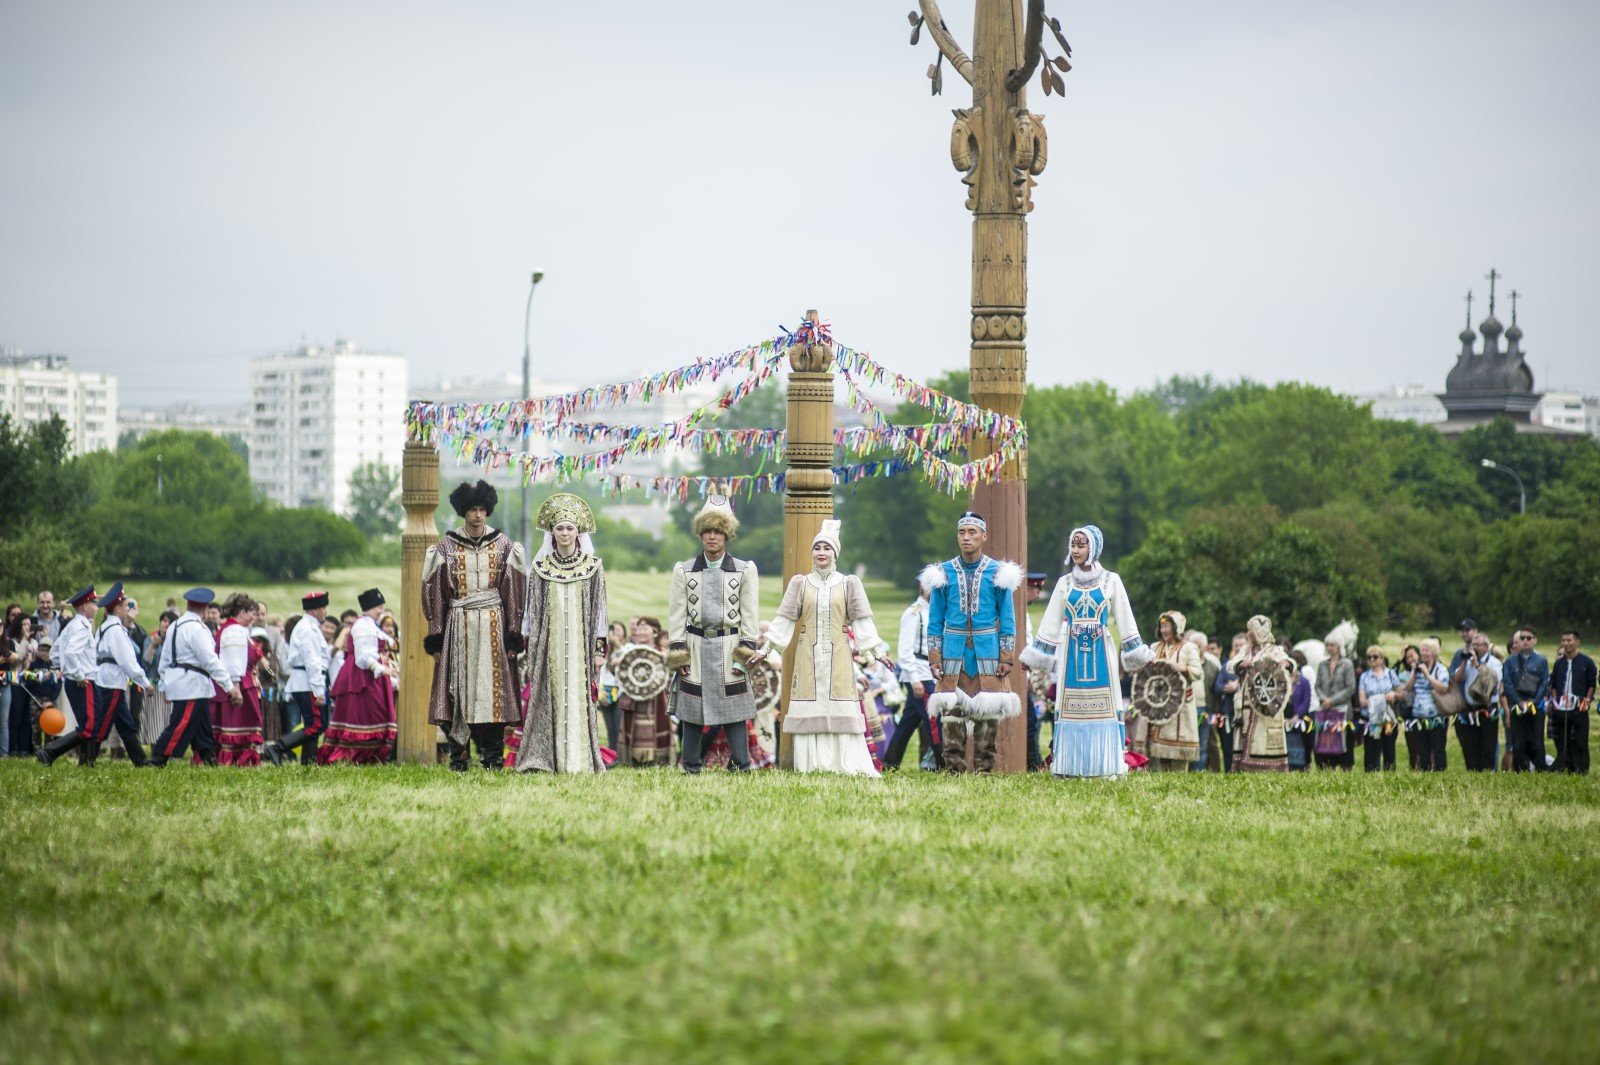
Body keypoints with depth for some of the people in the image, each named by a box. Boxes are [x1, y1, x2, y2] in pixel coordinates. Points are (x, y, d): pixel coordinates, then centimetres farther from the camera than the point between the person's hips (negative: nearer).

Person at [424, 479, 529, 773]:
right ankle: (458, 756, 2)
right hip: (459, 625, 0)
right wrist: (436, 637, 0)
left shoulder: (503, 545, 5)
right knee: (459, 687, -2)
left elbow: (513, 591, 5)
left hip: (494, 625, 0)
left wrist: (513, 634, -1)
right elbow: (435, 591, 4)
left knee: (494, 685, -2)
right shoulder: (446, 547, 4)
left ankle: (493, 755, 2)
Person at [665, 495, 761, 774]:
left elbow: (750, 615, 4)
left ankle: (740, 766, 1)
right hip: (695, 649, 1)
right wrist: (677, 653, -1)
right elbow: (676, 615, 6)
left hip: (729, 648, -1)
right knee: (692, 710, 2)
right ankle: (691, 768, 9)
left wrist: (746, 653, -4)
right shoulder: (683, 571, 7)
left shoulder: (745, 571, 5)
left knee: (734, 709, -2)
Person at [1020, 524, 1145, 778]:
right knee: (1070, 708, -2)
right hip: (1071, 652, 2)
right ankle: (1068, 766, -1)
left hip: (1100, 652, -2)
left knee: (1102, 707, -5)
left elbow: (1124, 621, 6)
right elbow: (1051, 624, 12)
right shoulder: (1065, 583, 9)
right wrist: (1030, 657, 11)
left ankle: (1106, 766, -4)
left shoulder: (1110, 581, 4)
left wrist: (1137, 656, 3)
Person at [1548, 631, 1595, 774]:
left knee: (1580, 743, -5)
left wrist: (1587, 702, -8)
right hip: (1561, 710, 4)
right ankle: (1563, 771, 9)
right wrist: (1555, 702, 5)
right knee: (1562, 744, 5)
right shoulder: (1559, 663, 13)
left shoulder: (1587, 662, 1)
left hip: (1579, 710, -4)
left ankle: (1582, 772, -2)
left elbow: (1592, 685, 3)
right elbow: (1553, 685, 18)